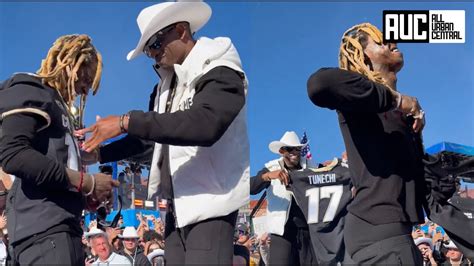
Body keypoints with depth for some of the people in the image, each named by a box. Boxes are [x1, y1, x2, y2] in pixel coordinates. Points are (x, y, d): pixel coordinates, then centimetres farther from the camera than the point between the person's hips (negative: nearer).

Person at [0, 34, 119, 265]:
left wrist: (87, 196, 10)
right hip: (44, 226, -10)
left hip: (60, 225, 10)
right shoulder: (30, 91, 1)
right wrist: (86, 182, -14)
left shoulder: (58, 104, 28)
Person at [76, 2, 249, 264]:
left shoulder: (220, 72, -10)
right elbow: (145, 137, 24)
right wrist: (98, 154, 8)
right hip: (176, 205, 7)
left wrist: (127, 121, -28)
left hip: (209, 203, -7)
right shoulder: (165, 85, 15)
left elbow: (205, 123, -29)